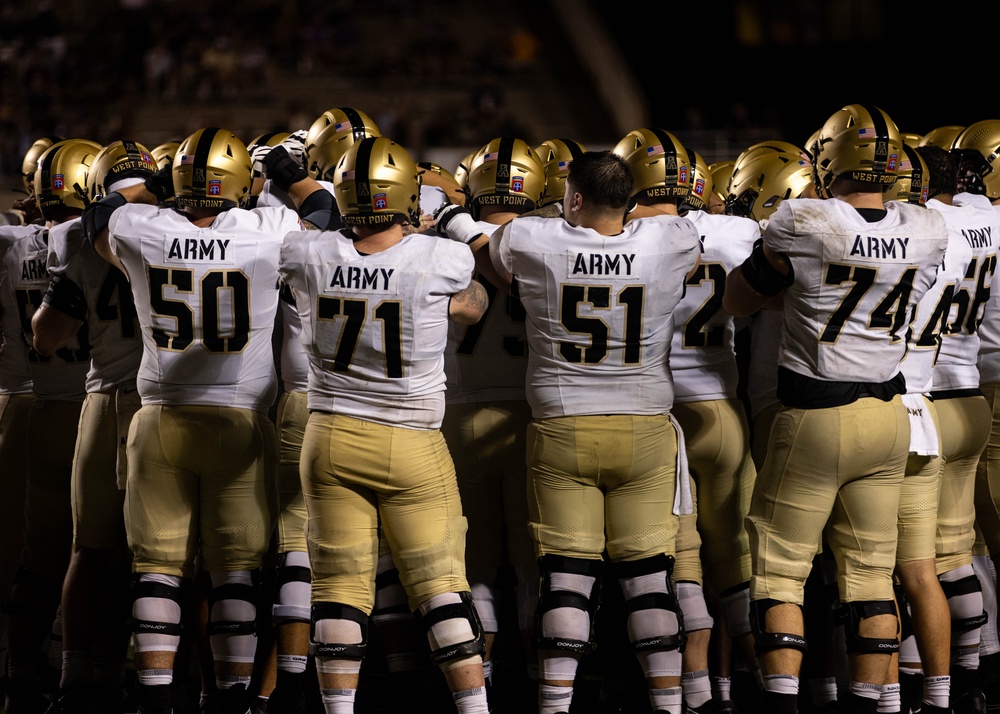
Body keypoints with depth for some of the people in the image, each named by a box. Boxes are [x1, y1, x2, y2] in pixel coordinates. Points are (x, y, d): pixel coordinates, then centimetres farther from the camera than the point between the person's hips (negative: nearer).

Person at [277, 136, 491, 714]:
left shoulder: (310, 256, -10)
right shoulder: (442, 261, -15)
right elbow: (474, 308, 6)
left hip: (332, 439, 2)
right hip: (413, 448, -1)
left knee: (340, 585, 7)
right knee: (441, 584, 6)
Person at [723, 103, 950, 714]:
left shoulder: (804, 224, -16)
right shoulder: (928, 233, -4)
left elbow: (738, 301, -3)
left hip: (816, 417, -4)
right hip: (889, 412, 4)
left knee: (780, 568, 4)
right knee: (871, 569, 11)